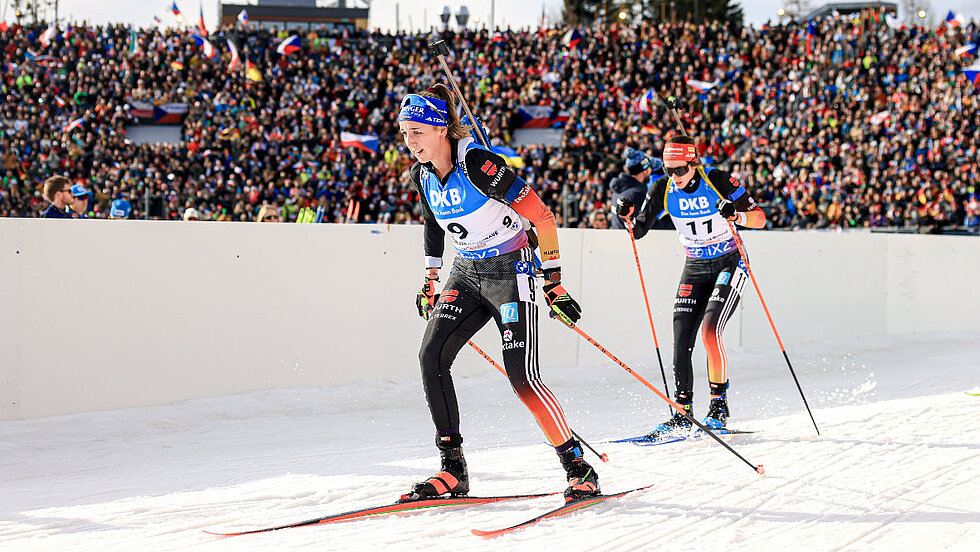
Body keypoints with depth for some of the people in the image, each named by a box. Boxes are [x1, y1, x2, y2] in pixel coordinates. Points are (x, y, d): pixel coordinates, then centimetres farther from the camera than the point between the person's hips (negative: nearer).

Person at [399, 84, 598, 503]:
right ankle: (453, 470, -4)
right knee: (431, 356, -10)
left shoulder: (478, 165, -23)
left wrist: (553, 280, -15)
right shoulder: (422, 174, -1)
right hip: (466, 274, 7)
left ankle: (579, 468, -2)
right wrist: (430, 278, 22)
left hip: (510, 269, -7)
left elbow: (542, 217, -18)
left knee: (521, 375, -15)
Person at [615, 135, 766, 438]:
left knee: (709, 331, -22)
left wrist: (737, 215, -37)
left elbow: (760, 219, -17)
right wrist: (627, 216, -21)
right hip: (695, 268, 4)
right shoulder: (663, 189, -8)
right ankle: (681, 413, 4)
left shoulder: (719, 181, -19)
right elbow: (639, 230, -1)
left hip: (730, 263, -4)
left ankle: (719, 403, -7)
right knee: (681, 342, -5)